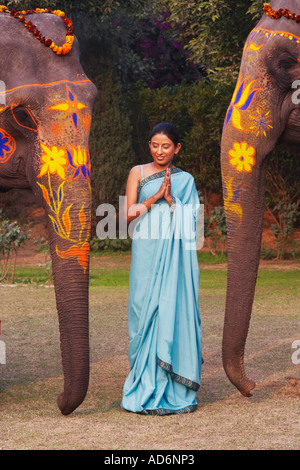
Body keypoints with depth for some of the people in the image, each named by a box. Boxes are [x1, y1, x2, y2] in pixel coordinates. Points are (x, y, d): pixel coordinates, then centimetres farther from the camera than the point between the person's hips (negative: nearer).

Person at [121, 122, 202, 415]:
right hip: (147, 251, -1)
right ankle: (146, 388, 2)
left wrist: (170, 198, -10)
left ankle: (173, 390, 1)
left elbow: (190, 219, 4)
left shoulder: (185, 180, 11)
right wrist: (156, 197, -11)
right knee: (146, 311, -3)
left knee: (173, 311, -4)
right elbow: (129, 214, 1)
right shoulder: (138, 173, 9)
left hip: (175, 253, 1)